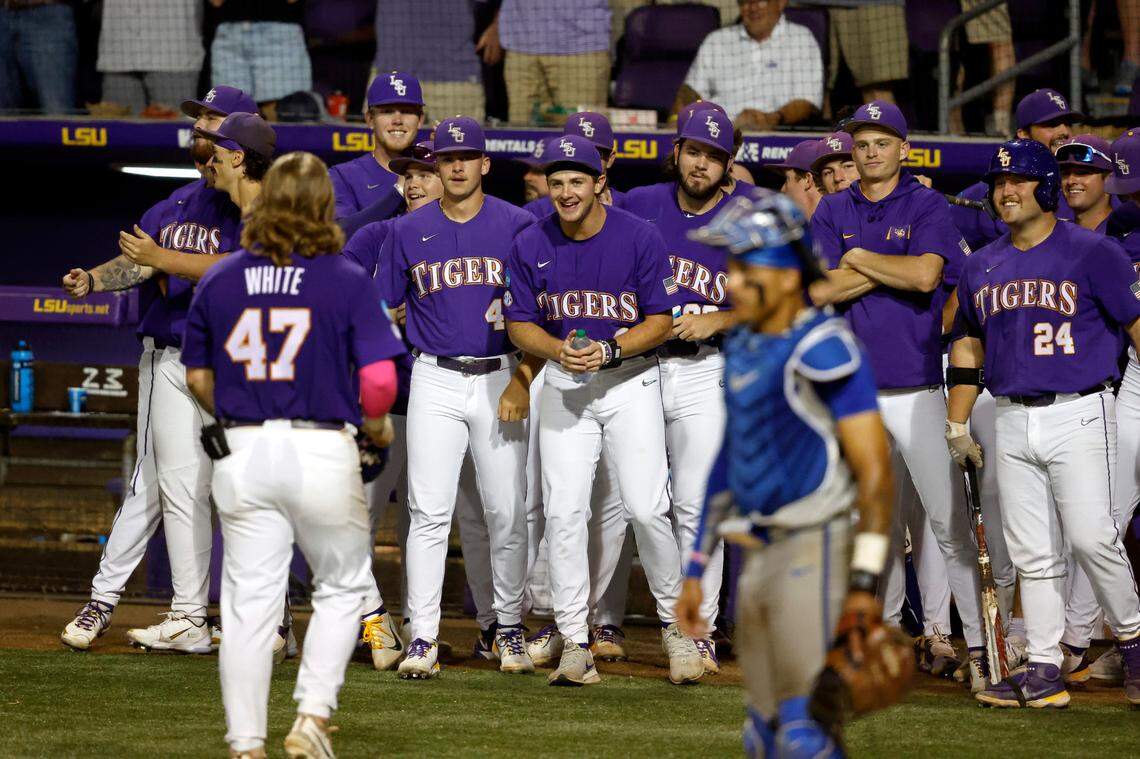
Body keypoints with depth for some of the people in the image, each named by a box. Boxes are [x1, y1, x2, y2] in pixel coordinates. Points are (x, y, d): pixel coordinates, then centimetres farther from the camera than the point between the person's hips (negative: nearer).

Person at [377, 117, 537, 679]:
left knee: (507, 513, 2)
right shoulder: (409, 232, 7)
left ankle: (510, 630, 16)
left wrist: (523, 380, -7)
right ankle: (423, 638, -7)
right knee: (429, 511, -6)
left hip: (500, 381, -1)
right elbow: (384, 310, 12)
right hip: (435, 381, 1)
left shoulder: (517, 226, 1)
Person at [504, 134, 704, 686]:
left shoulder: (640, 238, -10)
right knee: (564, 512, -5)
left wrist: (608, 351, -22)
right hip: (564, 386, 2)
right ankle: (575, 645, 1)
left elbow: (659, 322, -6)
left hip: (631, 379, -2)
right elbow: (519, 325, 3)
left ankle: (674, 624, 9)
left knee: (646, 509, -11)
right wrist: (558, 350, -18)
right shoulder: (530, 245, -3)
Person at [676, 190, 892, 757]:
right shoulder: (744, 349, 12)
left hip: (814, 554, -9)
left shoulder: (824, 350, -15)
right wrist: (696, 570, 19)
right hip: (758, 558, 9)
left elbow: (874, 470, -16)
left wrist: (866, 581, -19)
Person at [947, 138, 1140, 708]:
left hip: (1078, 415, -5)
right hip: (1012, 422, 5)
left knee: (1091, 537, -14)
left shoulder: (1092, 253, -3)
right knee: (1032, 553, 3)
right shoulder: (981, 267, 14)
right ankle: (1042, 671, 5)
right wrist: (957, 427, 19)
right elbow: (968, 346, 23)